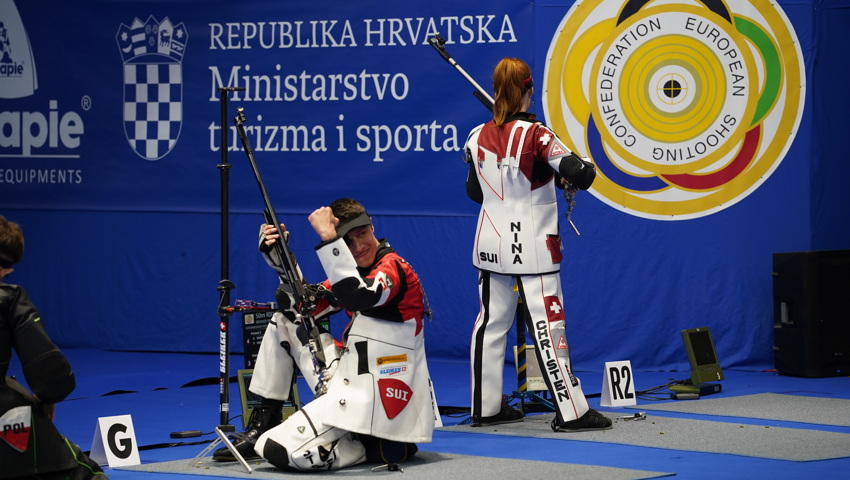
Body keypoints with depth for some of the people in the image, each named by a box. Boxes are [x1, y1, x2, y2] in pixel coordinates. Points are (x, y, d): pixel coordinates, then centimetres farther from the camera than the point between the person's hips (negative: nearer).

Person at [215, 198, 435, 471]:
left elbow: (358, 297, -37)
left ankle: (374, 447, -3)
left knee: (275, 450, -19)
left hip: (372, 396, -10)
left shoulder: (394, 268, -14)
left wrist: (328, 238, -35)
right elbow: (304, 305, 15)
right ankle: (263, 425, 19)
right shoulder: (357, 272, 13)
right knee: (285, 320, 19)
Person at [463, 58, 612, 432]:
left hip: (491, 242, 6)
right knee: (546, 324, -4)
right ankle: (571, 412, -2)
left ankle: (486, 407, 19)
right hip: (532, 244, -6)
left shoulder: (478, 137, 2)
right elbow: (580, 175, -20)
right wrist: (582, 170, 2)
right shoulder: (536, 135, -15)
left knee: (491, 321, 13)